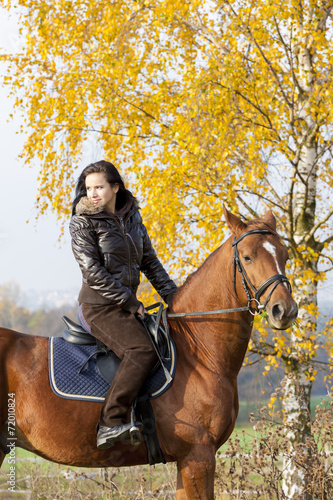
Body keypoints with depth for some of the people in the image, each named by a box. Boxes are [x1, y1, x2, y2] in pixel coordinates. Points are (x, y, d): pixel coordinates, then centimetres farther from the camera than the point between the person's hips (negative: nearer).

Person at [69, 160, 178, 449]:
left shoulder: (132, 216, 10)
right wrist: (130, 302, -15)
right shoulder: (82, 223, -9)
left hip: (126, 305, 8)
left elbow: (149, 260, 15)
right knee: (142, 351, -28)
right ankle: (111, 424, -34)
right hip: (99, 306, -8)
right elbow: (93, 271, -15)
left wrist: (171, 295, 5)